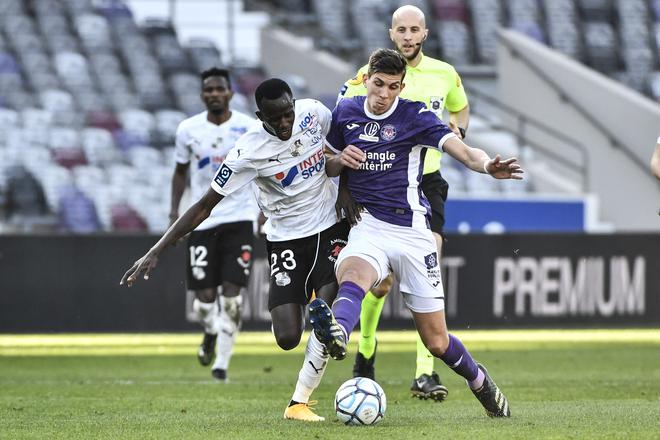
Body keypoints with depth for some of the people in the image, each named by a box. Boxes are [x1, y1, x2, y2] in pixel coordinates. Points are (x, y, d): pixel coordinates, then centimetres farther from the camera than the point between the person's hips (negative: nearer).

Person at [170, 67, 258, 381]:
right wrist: (175, 208, 3)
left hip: (239, 217, -1)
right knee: (204, 298, -3)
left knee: (231, 294, -12)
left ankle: (222, 361, -1)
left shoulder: (248, 128, -2)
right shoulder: (188, 130, 2)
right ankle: (210, 332, 32)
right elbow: (180, 172, 14)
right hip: (202, 221, 1)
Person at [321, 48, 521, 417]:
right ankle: (335, 338, -67)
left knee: (436, 341, 3)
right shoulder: (346, 113, 7)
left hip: (410, 231, -2)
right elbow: (328, 168, 21)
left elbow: (460, 148, -19)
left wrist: (487, 165, -41)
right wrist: (340, 160, -4)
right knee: (352, 277, -37)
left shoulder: (414, 116, -5)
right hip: (367, 225, 2)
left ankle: (478, 380, 34)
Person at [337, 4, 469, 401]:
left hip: (428, 182, 2)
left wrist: (458, 131, 4)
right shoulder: (372, 74, -5)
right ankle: (366, 347, 30)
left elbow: (461, 108, 25)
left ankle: (425, 374, -16)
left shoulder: (445, 74, 5)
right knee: (383, 281, -2)